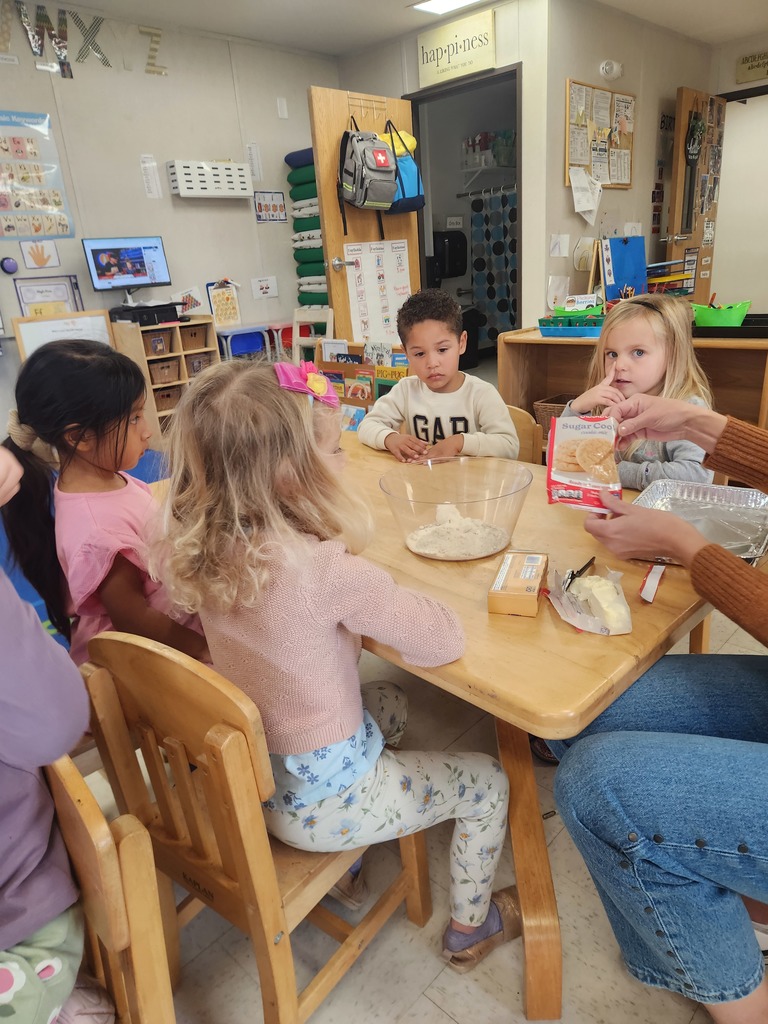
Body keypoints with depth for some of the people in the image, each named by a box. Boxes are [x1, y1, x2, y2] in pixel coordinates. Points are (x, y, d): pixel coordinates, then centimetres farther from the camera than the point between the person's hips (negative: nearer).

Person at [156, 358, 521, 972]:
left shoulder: (194, 549, -13)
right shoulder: (328, 572, -35)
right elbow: (446, 641, -25)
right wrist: (377, 602, -11)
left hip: (246, 774, 7)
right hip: (321, 800, -7)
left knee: (391, 702, 31)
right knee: (487, 784, 14)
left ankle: (356, 853, 47)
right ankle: (471, 927, 38)